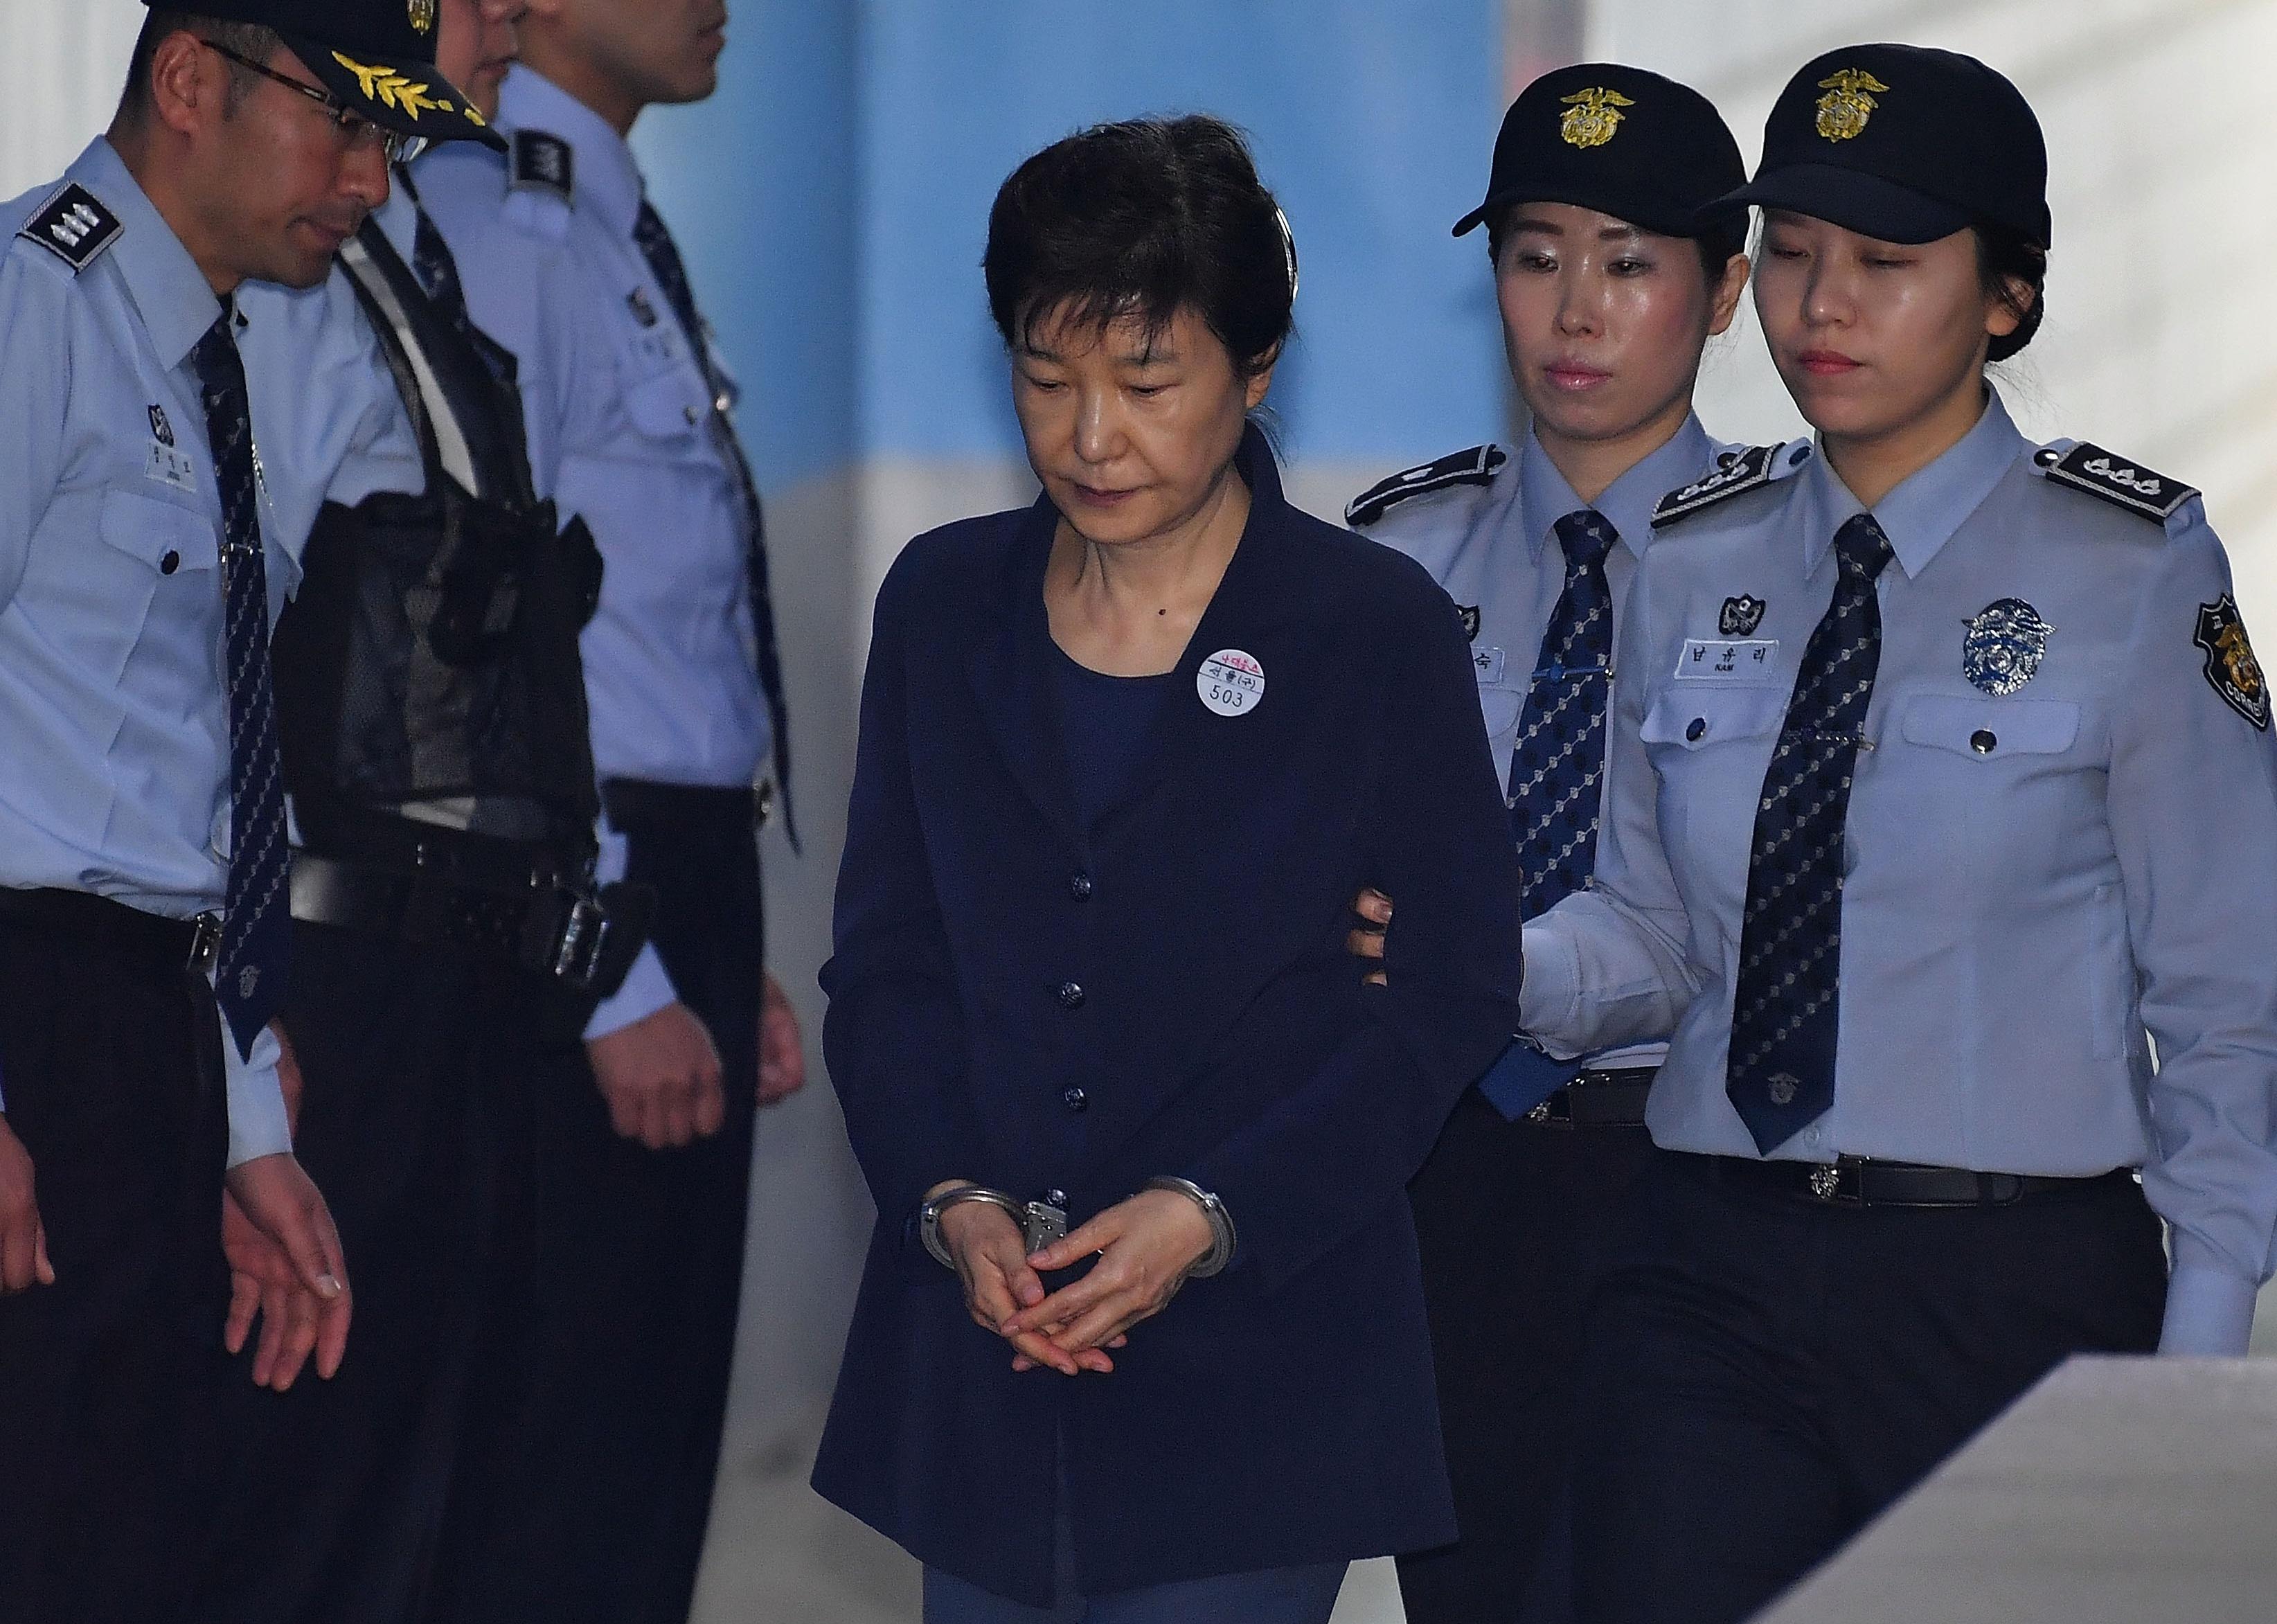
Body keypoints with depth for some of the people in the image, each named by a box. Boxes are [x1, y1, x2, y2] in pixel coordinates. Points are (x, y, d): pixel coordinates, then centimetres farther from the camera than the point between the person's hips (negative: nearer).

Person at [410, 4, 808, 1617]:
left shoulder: (612, 233, 16)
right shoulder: (491, 223, -13)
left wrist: (730, 958, 15)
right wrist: (617, 982, -18)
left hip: (683, 876, 9)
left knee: (658, 1419, 12)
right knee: (573, 1441, -7)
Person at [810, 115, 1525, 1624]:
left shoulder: (1380, 629, -3)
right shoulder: (945, 601, 9)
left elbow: (1450, 994, -3)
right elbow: (884, 961, 9)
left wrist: (1212, 1216, -15)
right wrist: (951, 1202, -9)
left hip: (1257, 1359, -4)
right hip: (978, 1348, 4)